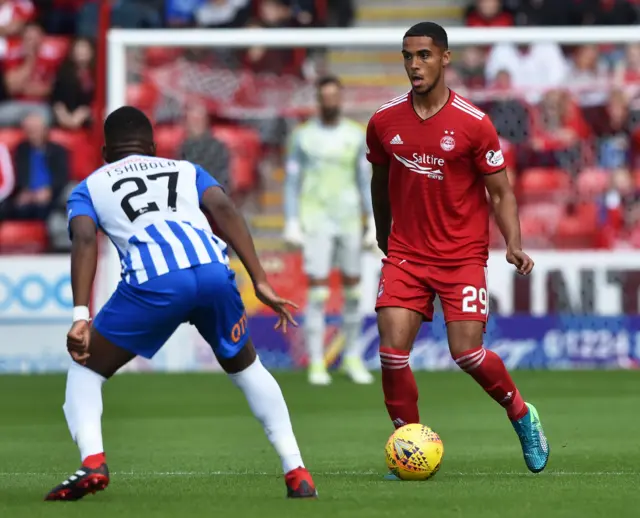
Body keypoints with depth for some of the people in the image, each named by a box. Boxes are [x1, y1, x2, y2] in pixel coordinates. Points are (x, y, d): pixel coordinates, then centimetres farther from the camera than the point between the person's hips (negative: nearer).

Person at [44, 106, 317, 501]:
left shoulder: (89, 187, 28)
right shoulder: (186, 171, 33)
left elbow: (84, 239, 7)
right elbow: (224, 209, 13)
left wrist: (81, 316, -3)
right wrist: (261, 283, 7)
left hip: (153, 282, -2)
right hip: (213, 271, 2)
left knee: (86, 370, 19)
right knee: (245, 367, 29)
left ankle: (93, 461, -7)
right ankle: (297, 472, 19)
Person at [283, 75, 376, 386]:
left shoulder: (356, 136, 5)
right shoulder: (304, 136, 0)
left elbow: (366, 181, 6)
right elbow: (291, 182, 1)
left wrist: (375, 224, 1)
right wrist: (291, 224, -6)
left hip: (349, 221, 3)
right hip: (316, 221, -3)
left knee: (352, 290, 7)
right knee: (317, 292, -9)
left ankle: (353, 359, 19)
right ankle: (316, 364, -5)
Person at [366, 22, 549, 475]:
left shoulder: (473, 124, -8)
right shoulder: (384, 122, 1)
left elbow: (501, 192, -2)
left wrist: (514, 245, -17)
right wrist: (384, 239, 26)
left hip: (463, 255, -3)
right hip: (406, 253, 3)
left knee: (467, 353, -11)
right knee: (392, 349, -13)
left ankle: (522, 415, 18)